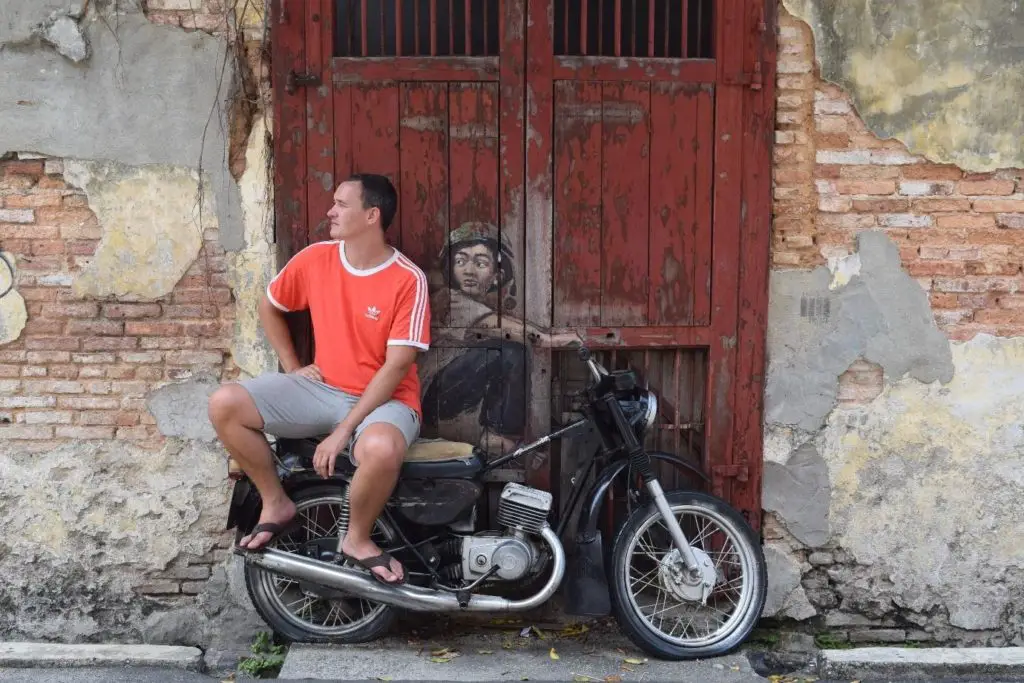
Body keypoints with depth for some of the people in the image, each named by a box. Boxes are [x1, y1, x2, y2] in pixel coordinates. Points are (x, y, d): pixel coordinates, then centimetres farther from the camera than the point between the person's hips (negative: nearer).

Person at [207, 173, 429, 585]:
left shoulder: (408, 281, -15)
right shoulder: (315, 259, 0)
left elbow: (396, 366, -18)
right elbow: (269, 307, 18)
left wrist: (342, 431, -22)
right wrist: (292, 367, 8)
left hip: (385, 399, -5)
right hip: (320, 388, 5)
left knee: (381, 449, -41)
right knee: (225, 405, -15)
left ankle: (357, 539, -9)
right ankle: (276, 503, 6)